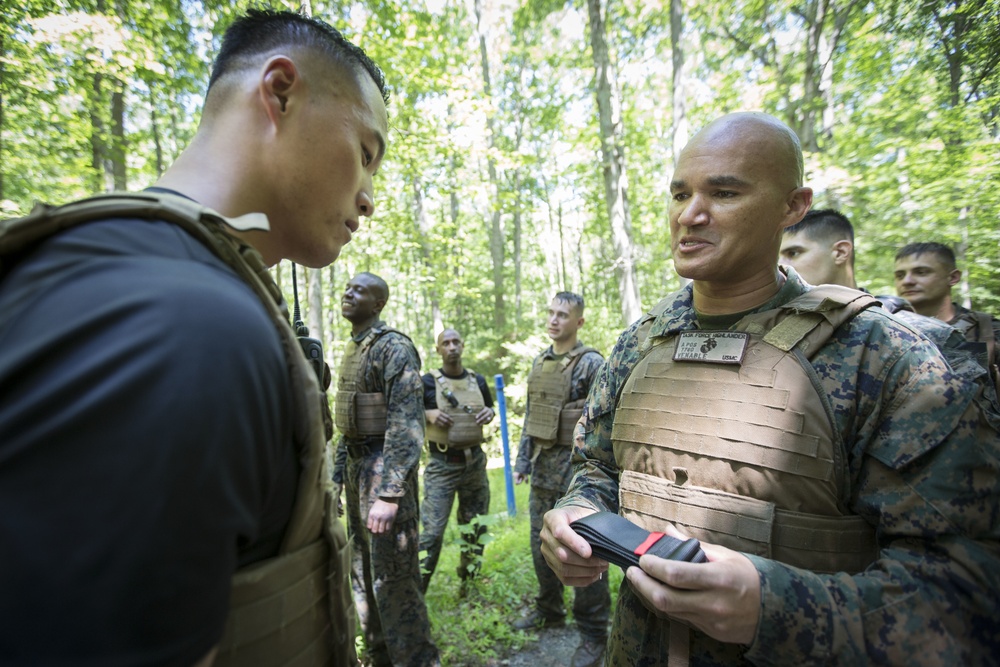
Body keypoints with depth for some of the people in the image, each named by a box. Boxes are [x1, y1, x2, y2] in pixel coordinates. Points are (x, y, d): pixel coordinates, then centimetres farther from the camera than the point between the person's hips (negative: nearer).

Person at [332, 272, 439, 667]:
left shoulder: (394, 347, -13)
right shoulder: (352, 350, 14)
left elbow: (406, 424, -21)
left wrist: (389, 493, -26)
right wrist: (336, 476, 17)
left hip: (384, 467, -9)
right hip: (355, 464, 9)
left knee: (393, 577, -2)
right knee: (362, 572, 18)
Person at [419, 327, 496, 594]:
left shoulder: (478, 380, 5)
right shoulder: (428, 382, -6)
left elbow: (489, 408, 19)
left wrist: (489, 412, -4)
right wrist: (429, 414, -19)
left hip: (475, 462, 5)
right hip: (441, 465, -4)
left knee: (475, 528, 15)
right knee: (432, 531, -7)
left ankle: (468, 582, 36)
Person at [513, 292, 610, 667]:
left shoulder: (591, 363, -11)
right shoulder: (539, 362, 10)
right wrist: (522, 459, 13)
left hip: (576, 467, -7)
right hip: (543, 467, 7)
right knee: (541, 544, 17)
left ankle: (593, 634, 21)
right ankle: (549, 611, 38)